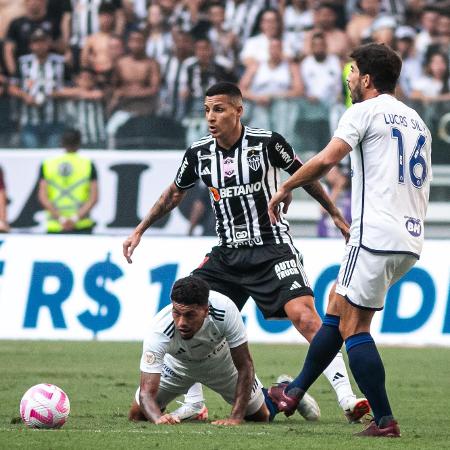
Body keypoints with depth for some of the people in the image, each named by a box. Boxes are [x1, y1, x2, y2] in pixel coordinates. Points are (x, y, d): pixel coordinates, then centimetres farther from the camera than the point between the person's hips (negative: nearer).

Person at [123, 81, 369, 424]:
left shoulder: (267, 142, -11)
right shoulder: (199, 153, 1)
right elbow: (175, 193, 19)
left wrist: (337, 216, 11)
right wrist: (139, 231, 19)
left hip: (273, 248, -5)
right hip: (227, 254, 5)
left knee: (304, 315, -22)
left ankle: (347, 398, -20)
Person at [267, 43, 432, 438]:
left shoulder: (364, 111, -4)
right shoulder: (415, 120, 20)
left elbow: (328, 158, -18)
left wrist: (285, 189, -4)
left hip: (377, 235, -9)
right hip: (410, 239, 9)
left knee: (352, 327, -3)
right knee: (337, 306, 18)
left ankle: (385, 421, -7)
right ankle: (294, 392, 25)